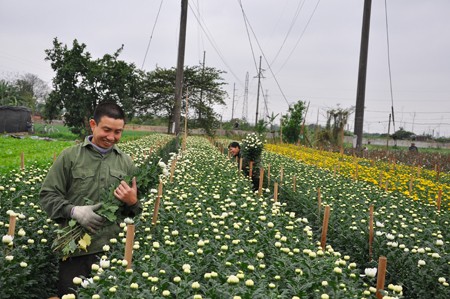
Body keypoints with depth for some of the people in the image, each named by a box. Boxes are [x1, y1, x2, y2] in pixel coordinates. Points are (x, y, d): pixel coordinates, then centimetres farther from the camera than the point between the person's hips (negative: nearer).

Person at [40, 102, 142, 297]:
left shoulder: (126, 162, 6)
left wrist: (132, 202, -10)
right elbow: (47, 195, -3)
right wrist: (74, 211, -19)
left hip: (112, 248, 3)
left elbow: (133, 211, 14)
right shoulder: (70, 156, -3)